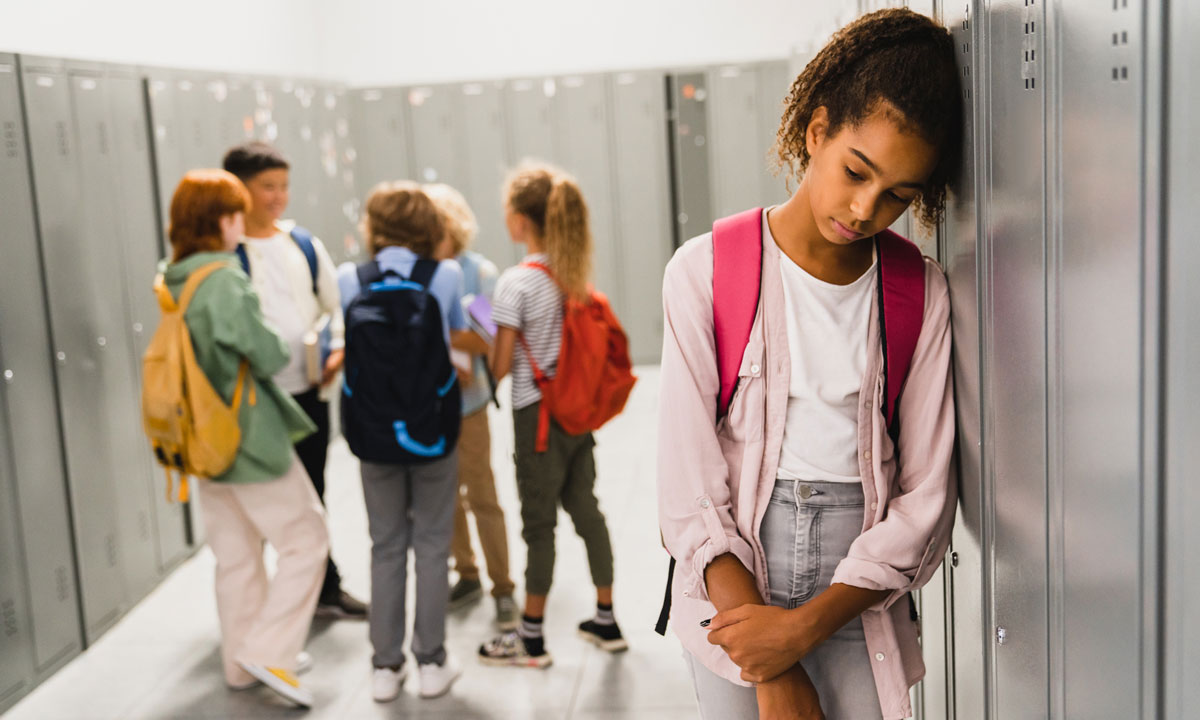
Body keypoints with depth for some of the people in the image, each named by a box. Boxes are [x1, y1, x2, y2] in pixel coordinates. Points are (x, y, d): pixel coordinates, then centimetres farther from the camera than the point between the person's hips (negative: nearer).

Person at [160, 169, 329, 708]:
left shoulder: (172, 283, 5)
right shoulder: (226, 281, -20)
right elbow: (269, 356, -19)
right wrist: (293, 345, 1)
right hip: (251, 438, -8)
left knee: (236, 557, 17)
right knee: (306, 541, 4)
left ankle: (241, 666, 26)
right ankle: (267, 651, 1)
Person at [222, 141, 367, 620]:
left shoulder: (305, 245, 7)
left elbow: (335, 305, 14)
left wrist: (338, 349, -2)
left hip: (309, 392, 5)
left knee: (311, 496, 18)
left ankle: (326, 589, 32)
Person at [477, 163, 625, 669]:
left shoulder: (516, 282, -16)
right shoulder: (576, 273, 4)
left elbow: (501, 366, -15)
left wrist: (483, 347, 6)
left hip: (538, 414, -7)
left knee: (539, 522, 3)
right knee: (585, 508, 16)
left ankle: (531, 638, 15)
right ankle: (606, 621, 26)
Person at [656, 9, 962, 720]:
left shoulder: (921, 295, -2)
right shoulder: (706, 272, -7)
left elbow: (925, 500, -5)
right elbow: (690, 494, -10)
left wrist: (805, 625, -15)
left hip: (861, 607, 1)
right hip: (731, 587, -1)